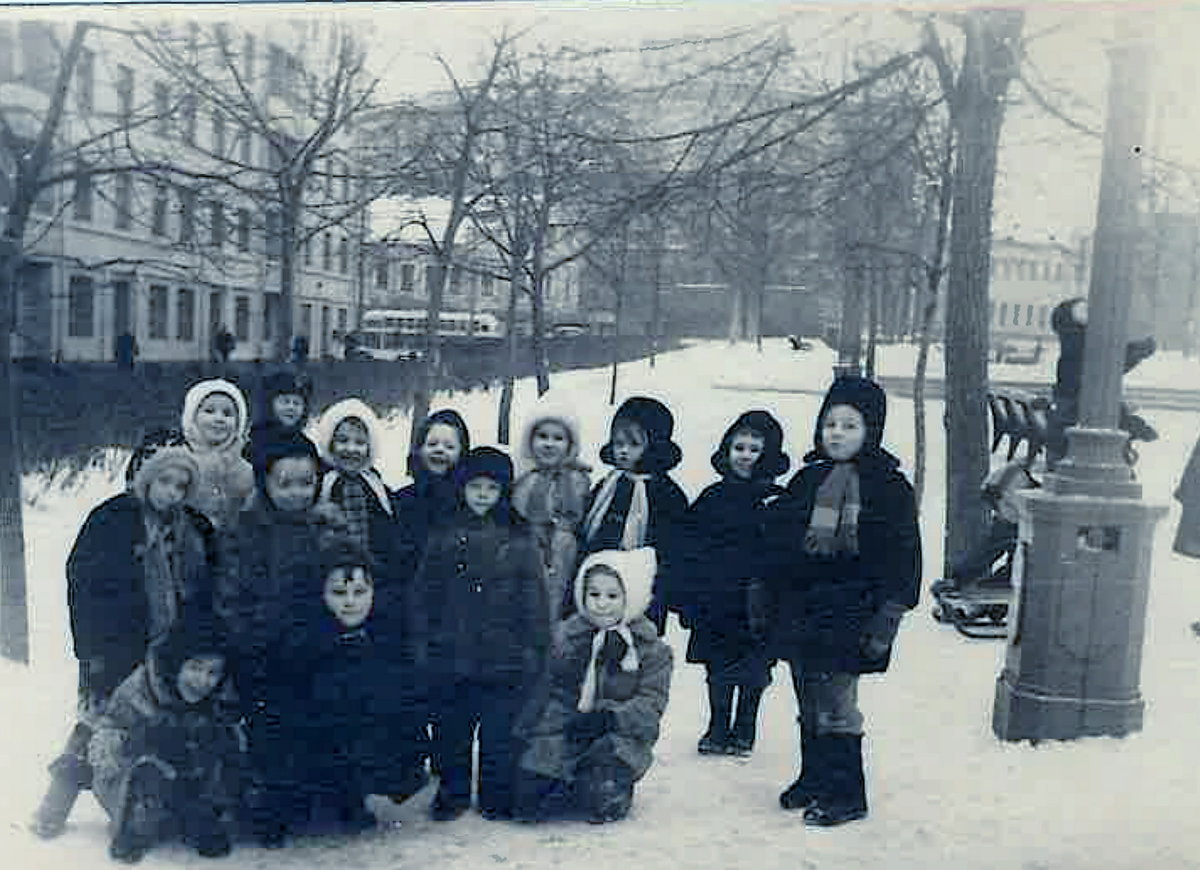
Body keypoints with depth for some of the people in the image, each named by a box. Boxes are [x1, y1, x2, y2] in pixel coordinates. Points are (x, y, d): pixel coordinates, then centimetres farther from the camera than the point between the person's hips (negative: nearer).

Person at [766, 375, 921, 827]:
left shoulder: (888, 486, -5)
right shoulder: (808, 480, 10)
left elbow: (902, 560, -6)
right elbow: (779, 545, 16)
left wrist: (885, 620, -11)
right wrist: (772, 606, 13)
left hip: (847, 616, -5)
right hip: (800, 614, 5)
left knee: (835, 706, -4)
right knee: (809, 707, 14)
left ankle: (845, 794, 9)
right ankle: (814, 778, 29)